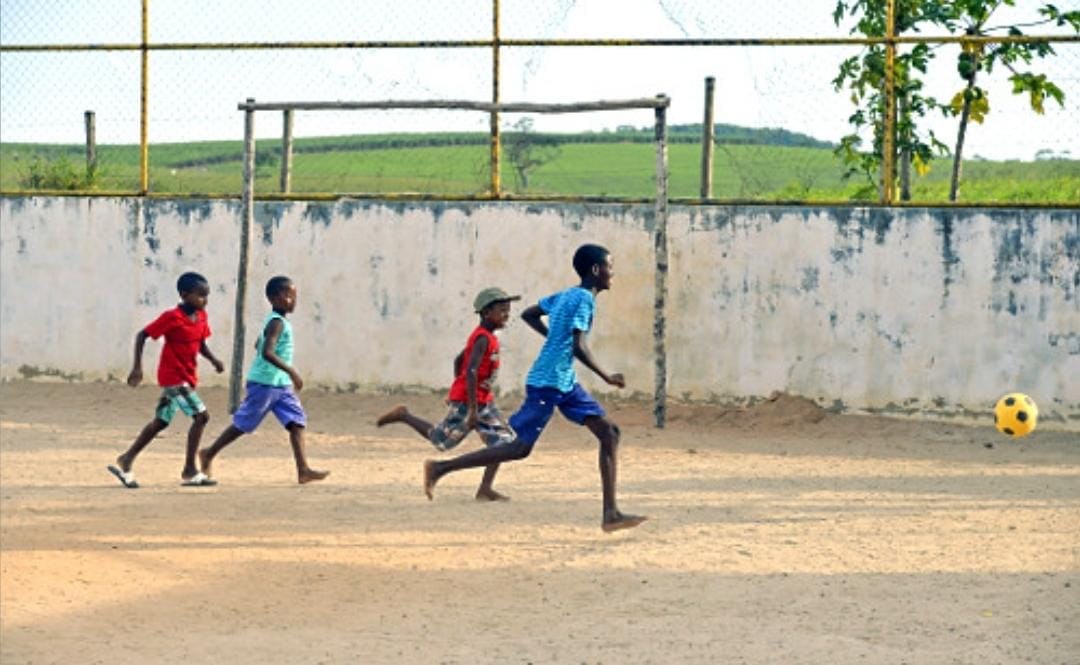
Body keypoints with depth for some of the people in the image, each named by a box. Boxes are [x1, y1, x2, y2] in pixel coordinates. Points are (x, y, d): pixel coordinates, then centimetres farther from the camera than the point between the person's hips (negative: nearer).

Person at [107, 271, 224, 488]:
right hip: (173, 377, -8)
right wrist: (137, 367, -19)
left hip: (186, 378, 8)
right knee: (201, 415, -14)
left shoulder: (201, 316, 4)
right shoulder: (172, 317, -18)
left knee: (160, 422, 14)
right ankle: (189, 472, -8)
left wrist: (213, 359, -5)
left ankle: (125, 462, 24)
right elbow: (142, 336, -14)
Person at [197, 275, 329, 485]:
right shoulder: (277, 323, -17)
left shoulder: (275, 321, 12)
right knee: (242, 424, 3)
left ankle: (303, 470, -10)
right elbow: (267, 352, -30)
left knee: (297, 422, -4)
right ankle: (208, 454, 19)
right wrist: (291, 371, -30)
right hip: (264, 383, -9)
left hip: (281, 385, 9)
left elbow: (259, 346, 25)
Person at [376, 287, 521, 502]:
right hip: (466, 401, -9)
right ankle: (404, 415, 18)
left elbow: (458, 360, 21)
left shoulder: (485, 336, 11)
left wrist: (456, 390, 26)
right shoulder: (483, 338, -19)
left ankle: (485, 489, 1)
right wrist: (472, 409, -28)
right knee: (441, 440, 2)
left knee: (503, 441, 2)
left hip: (483, 401, 9)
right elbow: (471, 371, -27)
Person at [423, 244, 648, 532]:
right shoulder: (584, 299, -14)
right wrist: (607, 378, -17)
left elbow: (529, 314, 24)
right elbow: (579, 347, -23)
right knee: (520, 448, -4)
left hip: (565, 384, 10)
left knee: (609, 433, 1)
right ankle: (440, 468, 6)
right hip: (547, 384, -10)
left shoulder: (566, 296, 14)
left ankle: (611, 514, -3)